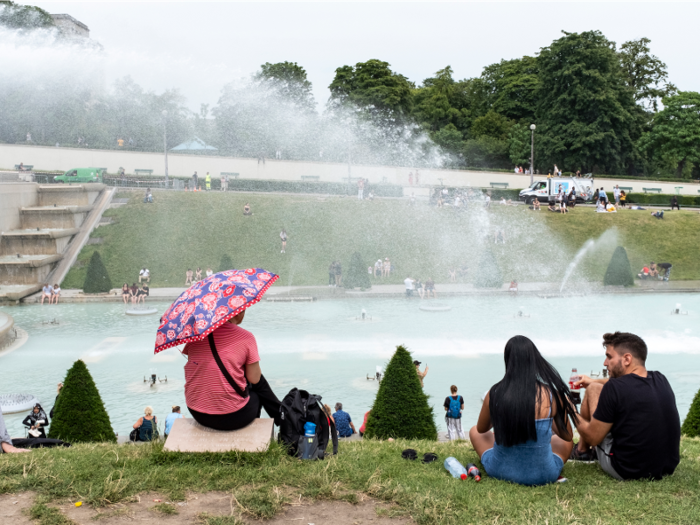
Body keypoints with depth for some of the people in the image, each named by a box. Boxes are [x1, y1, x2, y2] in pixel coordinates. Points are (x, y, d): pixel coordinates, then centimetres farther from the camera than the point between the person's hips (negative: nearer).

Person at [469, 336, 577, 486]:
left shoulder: (494, 394, -13)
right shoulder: (551, 395, -15)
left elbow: (481, 428, 8)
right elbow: (568, 436, 2)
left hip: (500, 471, 0)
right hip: (542, 475, 1)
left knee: (475, 432, 28)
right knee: (565, 441, 32)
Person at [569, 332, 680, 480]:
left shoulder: (614, 388, -20)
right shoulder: (661, 380, 0)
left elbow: (593, 438, -10)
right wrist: (594, 381, 35)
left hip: (626, 472, -6)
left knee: (593, 389, 5)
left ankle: (582, 450, 26)